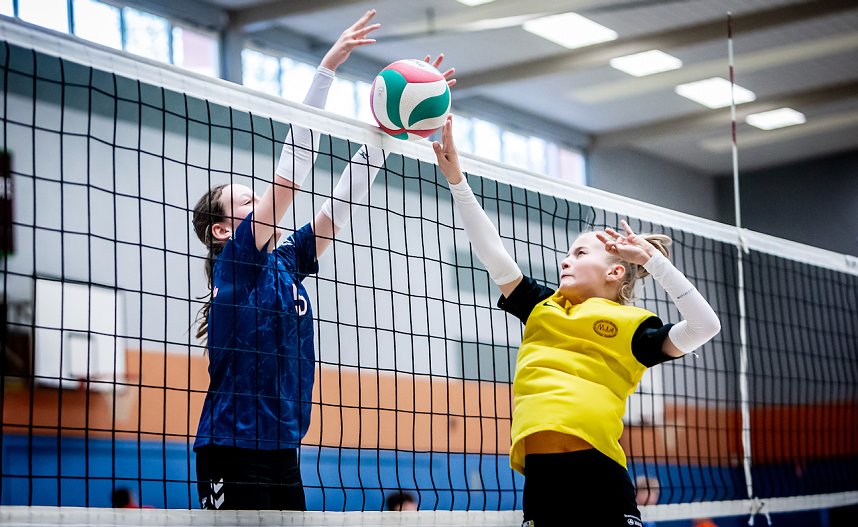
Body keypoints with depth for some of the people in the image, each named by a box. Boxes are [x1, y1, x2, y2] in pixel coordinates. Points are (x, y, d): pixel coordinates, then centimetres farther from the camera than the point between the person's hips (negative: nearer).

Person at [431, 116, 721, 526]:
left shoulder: (632, 325, 8)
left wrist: (651, 257, -1)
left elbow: (705, 325, -5)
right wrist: (456, 179, 10)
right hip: (541, 478, 4)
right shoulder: (542, 307, 19)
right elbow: (491, 252, 16)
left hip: (598, 478, -4)